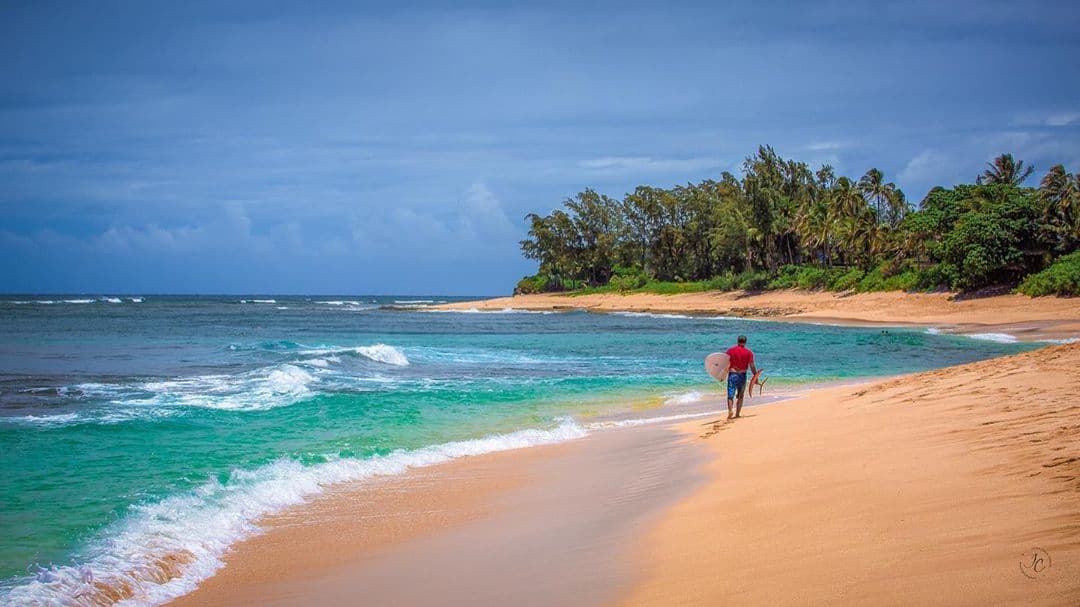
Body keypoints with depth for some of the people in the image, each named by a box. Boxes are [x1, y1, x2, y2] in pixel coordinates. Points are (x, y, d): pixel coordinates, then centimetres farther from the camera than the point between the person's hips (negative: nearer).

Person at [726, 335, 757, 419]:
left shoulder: (730, 350, -1)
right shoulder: (749, 353, -1)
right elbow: (752, 366, 0)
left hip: (732, 374, -1)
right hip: (742, 375, 1)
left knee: (730, 395, -2)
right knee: (740, 396, 15)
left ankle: (730, 410, -26)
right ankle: (737, 413, 16)